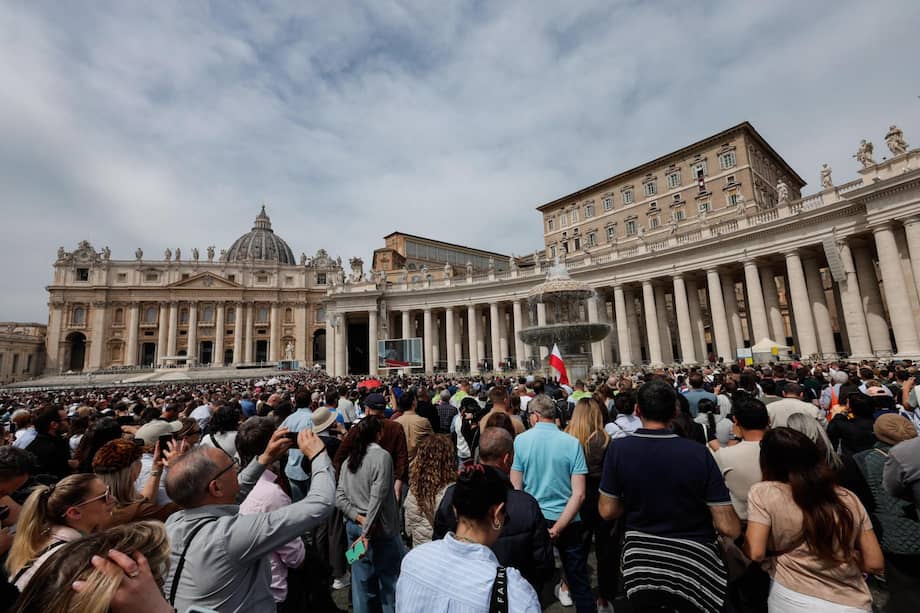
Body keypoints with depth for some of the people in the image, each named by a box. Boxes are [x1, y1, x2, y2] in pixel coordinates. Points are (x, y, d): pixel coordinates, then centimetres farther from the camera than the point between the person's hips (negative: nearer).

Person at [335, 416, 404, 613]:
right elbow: (377, 498, -20)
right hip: (379, 529, -6)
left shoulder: (349, 460, 5)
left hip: (353, 527, 6)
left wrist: (358, 517, -5)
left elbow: (339, 498, 2)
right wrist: (367, 532, -18)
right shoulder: (382, 456, -15)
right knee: (389, 580, 10)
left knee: (361, 578, 17)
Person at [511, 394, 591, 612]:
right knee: (579, 582, 16)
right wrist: (559, 527, -13)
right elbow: (579, 494, -13)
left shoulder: (521, 440, -10)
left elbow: (516, 487, -5)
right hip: (568, 521, 0)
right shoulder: (573, 443, -8)